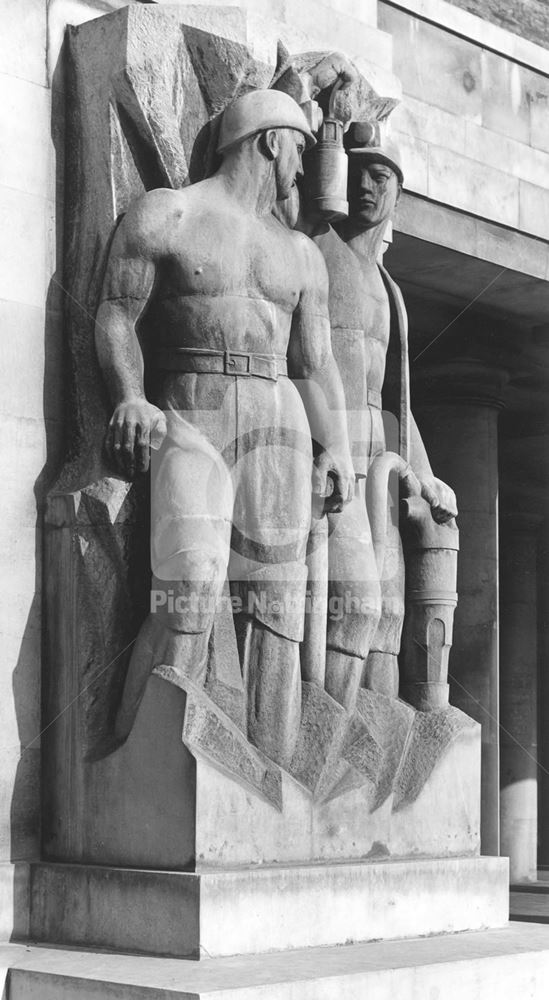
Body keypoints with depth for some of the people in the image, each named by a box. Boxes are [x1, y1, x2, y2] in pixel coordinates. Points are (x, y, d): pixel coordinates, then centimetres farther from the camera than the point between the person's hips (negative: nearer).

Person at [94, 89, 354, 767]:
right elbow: (118, 314, 0)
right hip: (188, 417, -5)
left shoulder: (301, 254, 23)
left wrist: (335, 448, 5)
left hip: (277, 420, 5)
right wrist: (131, 398, -17)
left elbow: (314, 361, 19)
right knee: (190, 590, -21)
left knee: (275, 597, -5)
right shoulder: (166, 215, 7)